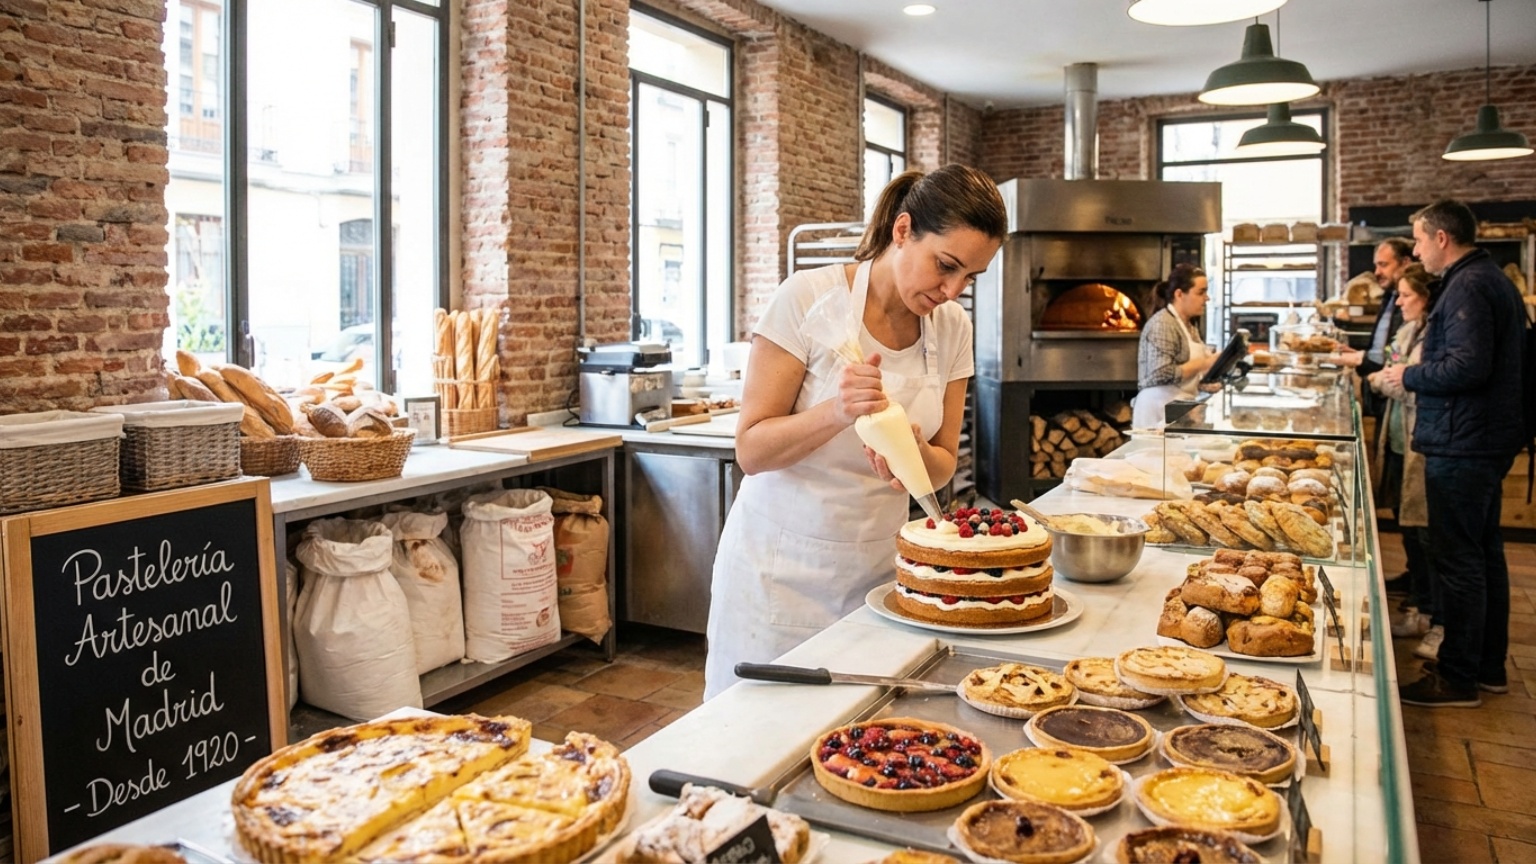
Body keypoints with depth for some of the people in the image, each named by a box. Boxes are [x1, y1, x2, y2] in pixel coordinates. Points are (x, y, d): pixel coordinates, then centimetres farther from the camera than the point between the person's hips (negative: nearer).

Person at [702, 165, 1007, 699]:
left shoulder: (952, 328, 0)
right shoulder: (809, 298, -15)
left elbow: (943, 465, 5)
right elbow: (751, 449, -14)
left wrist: (915, 453, -18)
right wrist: (837, 411, -31)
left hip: (877, 569, 4)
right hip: (782, 569, -4)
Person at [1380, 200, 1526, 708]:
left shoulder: (1467, 288, -18)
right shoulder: (1493, 280, 16)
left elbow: (1469, 365, -27)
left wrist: (1409, 377, -13)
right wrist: (1425, 365, 13)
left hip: (1461, 446, -11)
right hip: (1489, 439, 11)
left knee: (1457, 560, -3)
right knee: (1484, 553, 17)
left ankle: (1458, 679, 6)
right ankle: (1489, 666, 29)